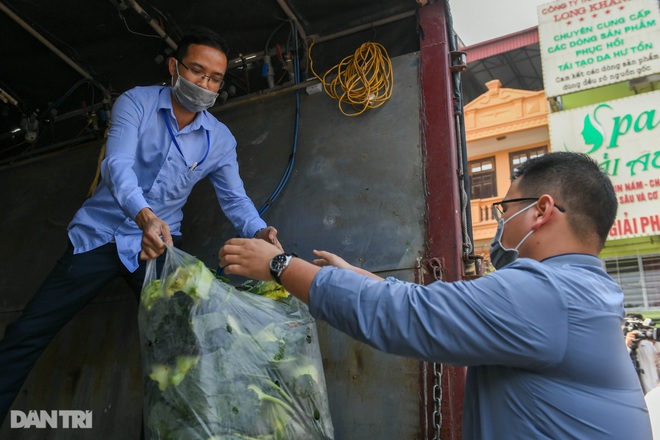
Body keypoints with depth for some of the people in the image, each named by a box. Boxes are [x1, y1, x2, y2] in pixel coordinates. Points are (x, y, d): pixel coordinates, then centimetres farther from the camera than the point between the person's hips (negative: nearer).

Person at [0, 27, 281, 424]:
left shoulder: (221, 140, -1)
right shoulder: (136, 103, -10)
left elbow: (235, 198, -1)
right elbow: (117, 164, -24)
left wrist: (260, 232, -24)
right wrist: (145, 215, -45)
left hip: (156, 245, 2)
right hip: (100, 234, -1)